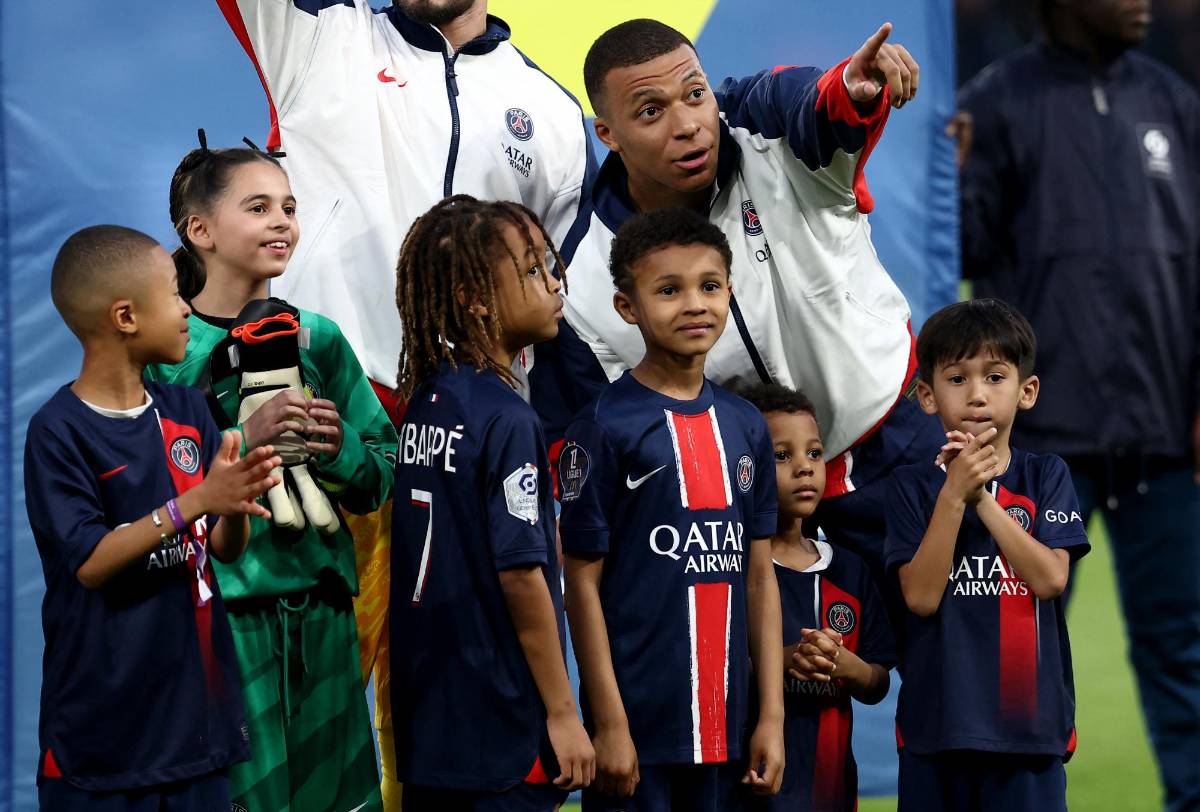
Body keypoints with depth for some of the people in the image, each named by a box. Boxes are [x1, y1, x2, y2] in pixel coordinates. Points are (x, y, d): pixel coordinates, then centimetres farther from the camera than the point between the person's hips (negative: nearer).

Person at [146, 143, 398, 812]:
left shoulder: (319, 339, 9)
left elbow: (385, 477, 12)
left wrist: (342, 449, -8)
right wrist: (245, 440, -23)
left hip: (320, 608, 5)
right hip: (218, 616, -5)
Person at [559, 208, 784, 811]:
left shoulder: (746, 427, 9)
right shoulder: (604, 427, -7)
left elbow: (759, 576, 11)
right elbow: (583, 584, -7)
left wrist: (771, 716, 6)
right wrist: (609, 725, -10)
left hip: (724, 730, 5)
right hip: (637, 727, -5)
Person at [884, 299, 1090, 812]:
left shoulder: (1046, 477, 5)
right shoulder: (912, 486, 2)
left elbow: (1050, 579, -9)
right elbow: (921, 596, -9)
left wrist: (982, 497, -12)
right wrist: (953, 495, -16)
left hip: (1028, 717, 0)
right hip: (937, 720, 0)